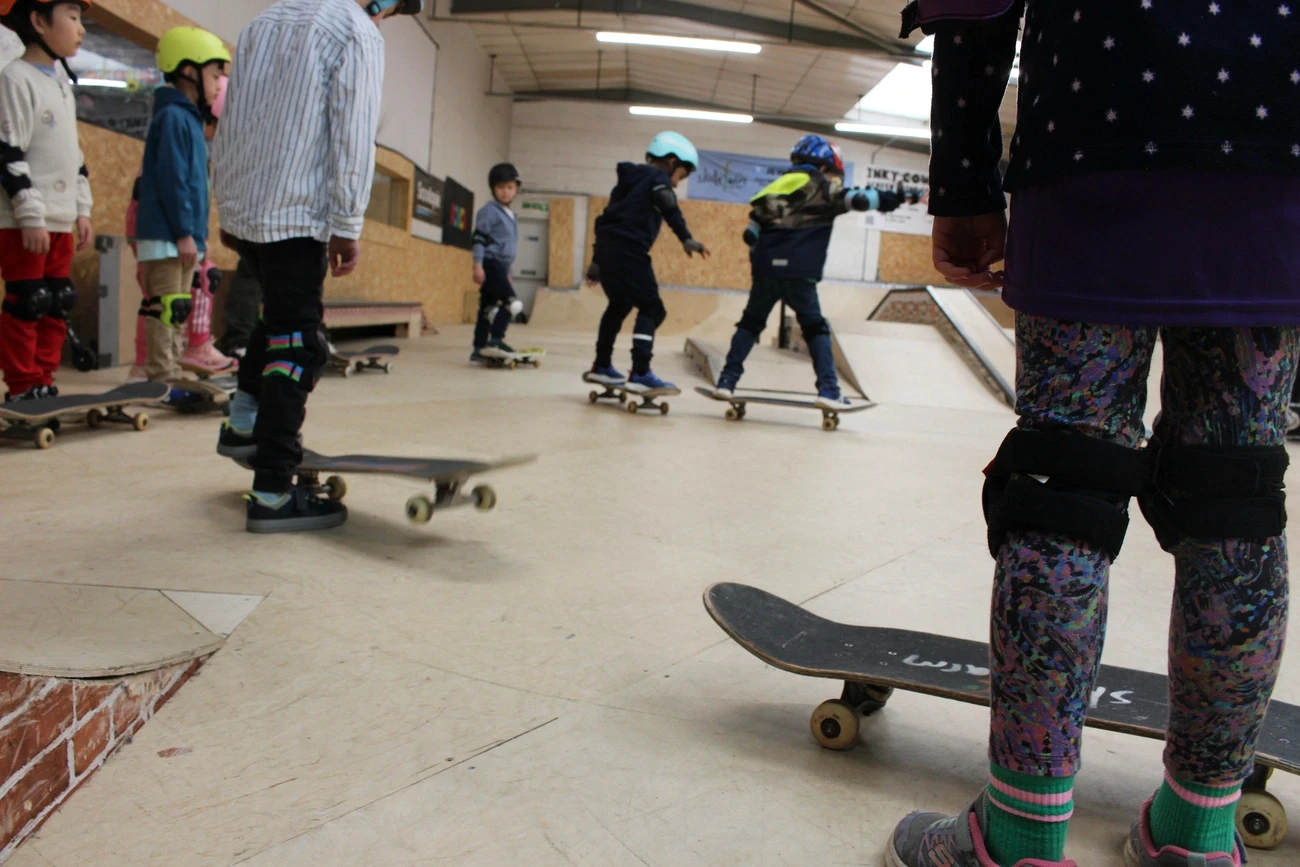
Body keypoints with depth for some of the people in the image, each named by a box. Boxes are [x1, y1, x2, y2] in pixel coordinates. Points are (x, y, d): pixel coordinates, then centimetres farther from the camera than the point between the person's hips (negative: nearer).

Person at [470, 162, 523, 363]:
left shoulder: (511, 215, 20)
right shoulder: (489, 210, -6)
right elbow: (479, 238, -13)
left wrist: (507, 273, 27)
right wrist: (477, 265, -21)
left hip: (500, 266, 8)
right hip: (490, 264, -8)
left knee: (489, 309, 8)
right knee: (511, 302, -19)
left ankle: (479, 349, 11)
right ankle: (495, 340, -19)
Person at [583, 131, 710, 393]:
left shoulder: (630, 180, 28)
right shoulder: (658, 178, 3)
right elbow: (670, 210, -18)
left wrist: (597, 261, 35)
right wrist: (686, 239, -29)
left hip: (607, 248, 9)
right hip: (628, 252, -9)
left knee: (619, 305, 25)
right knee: (651, 309, -7)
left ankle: (601, 367, 33)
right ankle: (640, 374, -18)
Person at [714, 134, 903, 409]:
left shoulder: (779, 186, 22)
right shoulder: (822, 188, 6)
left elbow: (751, 232, 18)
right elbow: (856, 200, -10)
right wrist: (893, 198, -5)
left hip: (765, 271, 4)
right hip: (799, 274, -4)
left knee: (750, 323, 17)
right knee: (816, 329, 8)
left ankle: (727, 380, 8)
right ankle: (828, 389, 0)